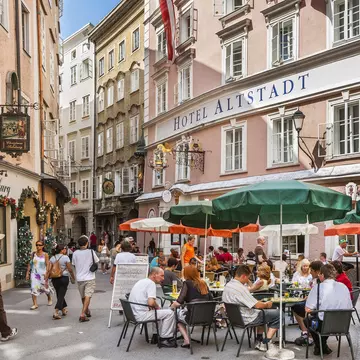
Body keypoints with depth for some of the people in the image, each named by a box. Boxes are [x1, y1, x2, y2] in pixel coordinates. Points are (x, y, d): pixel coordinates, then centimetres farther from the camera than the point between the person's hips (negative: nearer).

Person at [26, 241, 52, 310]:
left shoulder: (45, 255, -5)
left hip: (42, 274, -2)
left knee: (45, 287, 12)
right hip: (34, 273, 2)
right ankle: (35, 304, -6)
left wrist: (46, 274, -16)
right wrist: (28, 273, 3)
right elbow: (30, 263, 7)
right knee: (34, 288, -10)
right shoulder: (33, 254, 3)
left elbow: (47, 265, -7)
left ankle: (49, 299, 39)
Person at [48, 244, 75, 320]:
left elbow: (49, 270, -2)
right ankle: (56, 312, -13)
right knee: (61, 295, -1)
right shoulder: (65, 257, -9)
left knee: (59, 295, 19)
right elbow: (70, 269, -8)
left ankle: (64, 310, 33)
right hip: (64, 278, -5)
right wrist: (73, 278, 6)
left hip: (54, 279, 5)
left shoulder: (52, 258, 3)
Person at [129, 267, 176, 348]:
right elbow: (151, 302, -25)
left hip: (133, 313, 10)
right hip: (141, 315, -10)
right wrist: (157, 306, -3)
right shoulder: (151, 283, -12)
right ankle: (164, 339, 4)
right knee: (170, 313, -6)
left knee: (159, 311, 29)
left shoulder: (142, 281, 17)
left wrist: (155, 306, 16)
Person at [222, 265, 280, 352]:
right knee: (277, 314, -4)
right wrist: (266, 304, -6)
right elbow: (257, 305, -26)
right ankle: (265, 343, 3)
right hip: (247, 319, -10)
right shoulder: (240, 288, -27)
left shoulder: (227, 285, 2)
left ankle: (259, 341, 28)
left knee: (262, 312, 31)